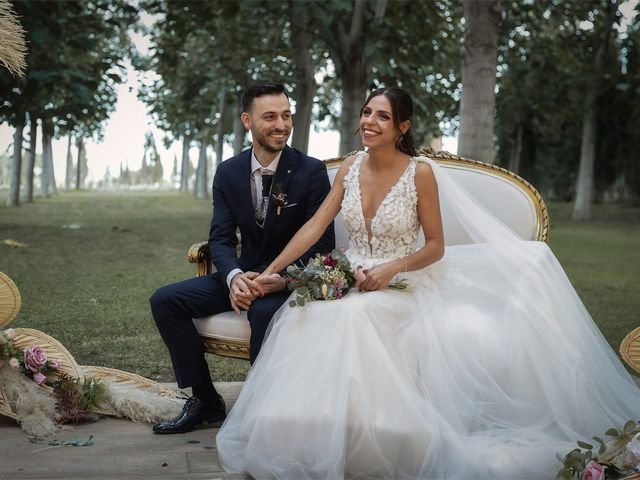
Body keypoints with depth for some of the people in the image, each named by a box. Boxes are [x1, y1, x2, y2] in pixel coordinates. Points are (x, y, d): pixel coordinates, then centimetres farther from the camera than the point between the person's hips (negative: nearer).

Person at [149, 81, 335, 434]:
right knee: (165, 300, -8)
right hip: (245, 275, 5)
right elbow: (221, 238, -1)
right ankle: (204, 401, 1)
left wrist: (281, 277, -26)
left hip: (292, 279, -5)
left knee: (264, 310, -38)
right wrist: (235, 277, -24)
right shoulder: (228, 172, 2)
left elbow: (323, 240, -10)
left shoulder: (311, 171, -10)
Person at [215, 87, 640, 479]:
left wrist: (391, 269, -20)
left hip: (402, 289, -4)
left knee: (354, 318, -35)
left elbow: (436, 246, -4)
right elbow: (314, 227, 4)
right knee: (305, 319, -27)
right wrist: (271, 270, -3)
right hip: (351, 284, 4)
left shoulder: (421, 172, -7)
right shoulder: (351, 168, 6)